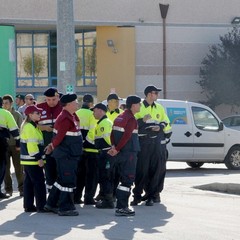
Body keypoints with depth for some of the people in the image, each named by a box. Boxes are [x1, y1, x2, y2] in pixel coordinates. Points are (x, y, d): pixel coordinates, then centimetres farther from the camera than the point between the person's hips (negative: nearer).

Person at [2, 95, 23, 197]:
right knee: (6, 168, 3)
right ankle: (8, 189, 11)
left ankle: (21, 188, 9)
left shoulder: (17, 115, 0)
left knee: (18, 168, 1)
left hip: (15, 145, -2)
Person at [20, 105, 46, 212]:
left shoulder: (33, 126, 16)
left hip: (28, 161, 10)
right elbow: (32, 145, -22)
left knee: (29, 183, 11)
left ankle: (28, 206, 15)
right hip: (32, 161, -10)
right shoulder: (29, 127, -16)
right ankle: (41, 206, -5)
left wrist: (39, 157, 20)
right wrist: (39, 158, -21)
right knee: (39, 182, -7)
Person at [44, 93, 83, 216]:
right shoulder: (65, 119, -21)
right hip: (66, 155, -10)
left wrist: (52, 145, 11)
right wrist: (52, 146, -4)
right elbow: (59, 137, -20)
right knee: (68, 181, -3)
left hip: (70, 155, 10)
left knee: (62, 180, 17)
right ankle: (65, 208, 4)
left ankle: (51, 204, 26)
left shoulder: (72, 117, 12)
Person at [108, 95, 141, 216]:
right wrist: (117, 149, -14)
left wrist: (114, 147, 5)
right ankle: (121, 208, -8)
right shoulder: (131, 119, -14)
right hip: (129, 153, -9)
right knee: (128, 179, -6)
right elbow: (126, 136, -20)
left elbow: (113, 133, 14)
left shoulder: (120, 117, 15)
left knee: (124, 179, 15)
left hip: (120, 153, 9)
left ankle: (122, 206, 17)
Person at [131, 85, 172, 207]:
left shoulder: (159, 108, 14)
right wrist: (142, 120, -19)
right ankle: (137, 195, -1)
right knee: (141, 169, -5)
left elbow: (166, 122, 21)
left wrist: (160, 126, 1)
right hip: (143, 142, -4)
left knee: (156, 169, 0)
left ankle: (153, 194, 5)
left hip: (157, 142, 4)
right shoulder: (138, 108, 0)